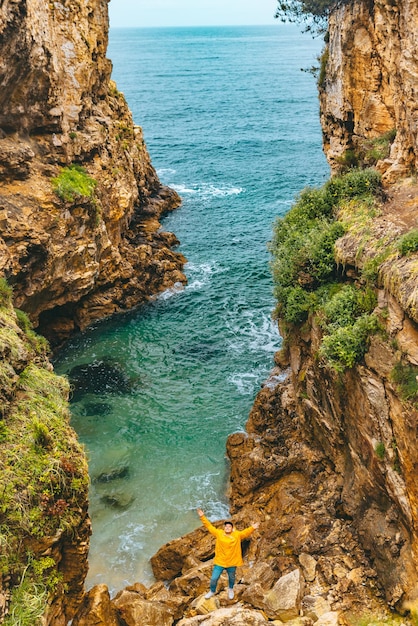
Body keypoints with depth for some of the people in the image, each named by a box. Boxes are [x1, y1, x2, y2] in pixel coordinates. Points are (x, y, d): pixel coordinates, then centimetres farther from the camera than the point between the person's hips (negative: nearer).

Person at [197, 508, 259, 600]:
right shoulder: (219, 533, -8)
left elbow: (246, 532, -14)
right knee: (214, 578, 3)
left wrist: (252, 528, -33)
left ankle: (230, 589, 53)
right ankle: (212, 591, 34)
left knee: (231, 578, 22)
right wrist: (202, 516, -13)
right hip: (219, 562, 0)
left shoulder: (237, 535, -8)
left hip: (232, 562, 1)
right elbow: (209, 526, -7)